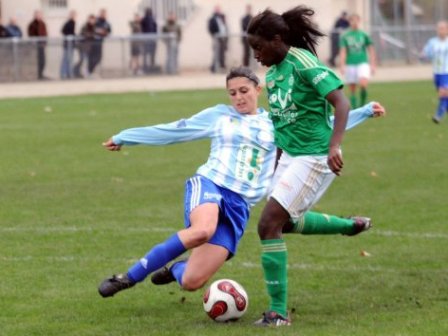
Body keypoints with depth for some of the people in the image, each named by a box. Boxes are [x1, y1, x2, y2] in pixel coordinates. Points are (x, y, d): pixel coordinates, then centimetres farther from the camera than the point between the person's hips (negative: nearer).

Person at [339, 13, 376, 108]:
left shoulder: (364, 35, 6)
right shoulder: (345, 36, 5)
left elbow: (371, 50, 11)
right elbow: (343, 52, 4)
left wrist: (373, 65, 6)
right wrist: (342, 65, -6)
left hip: (362, 63, -1)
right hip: (350, 64, 1)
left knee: (363, 83, -24)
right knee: (352, 90, 1)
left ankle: (363, 104, -6)